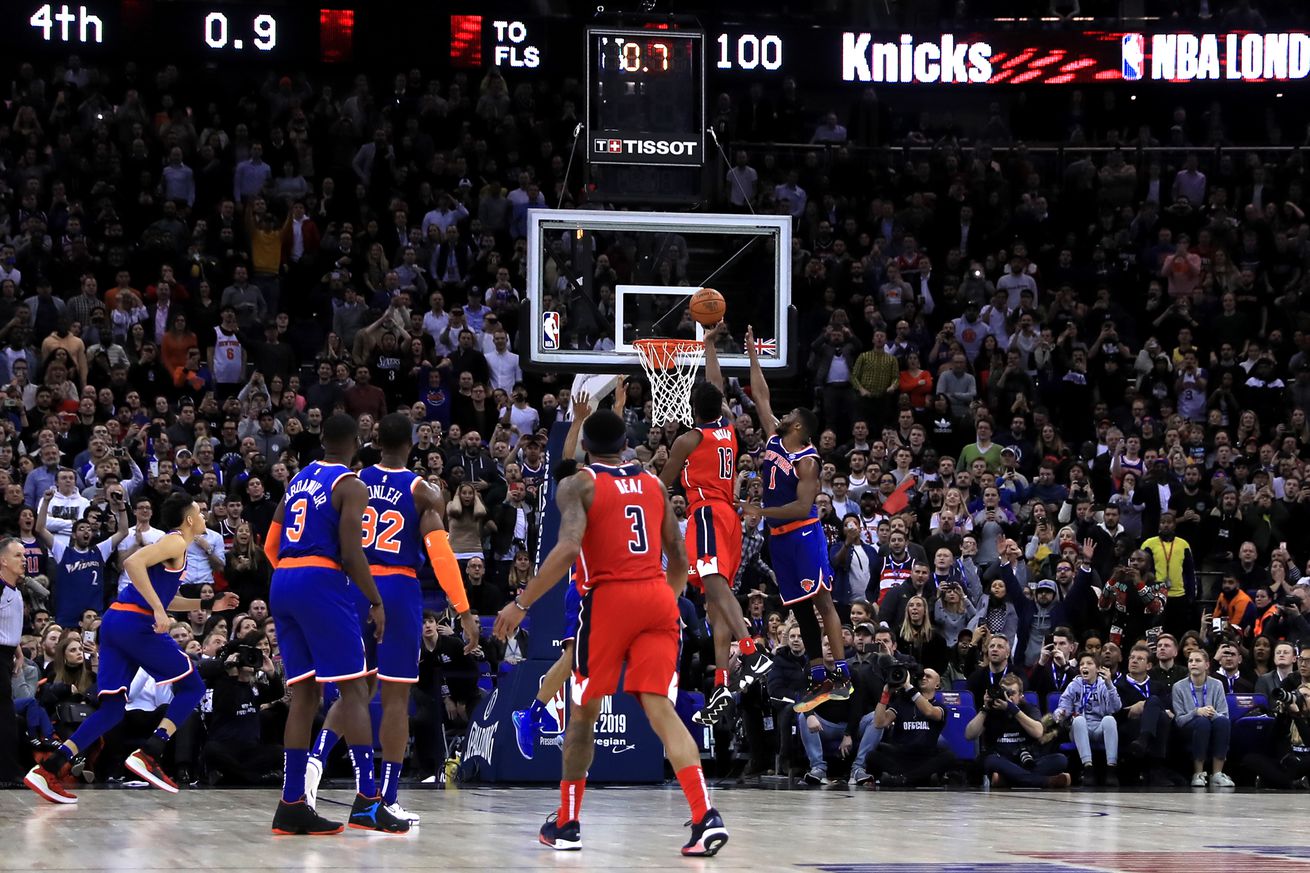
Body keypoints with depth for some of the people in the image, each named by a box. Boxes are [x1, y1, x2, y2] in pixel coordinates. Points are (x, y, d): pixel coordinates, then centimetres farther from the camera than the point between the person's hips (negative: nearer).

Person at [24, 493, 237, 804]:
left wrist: (208, 604, 33)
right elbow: (133, 562, -20)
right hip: (136, 622, -9)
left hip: (115, 622, 9)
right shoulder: (176, 542, -4)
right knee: (191, 688, 2)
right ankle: (148, 755, -10)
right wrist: (158, 609, -23)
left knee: (114, 707, 6)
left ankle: (49, 768, -5)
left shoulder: (174, 544, 25)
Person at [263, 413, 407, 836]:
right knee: (354, 689, -5)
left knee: (304, 694, 9)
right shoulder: (351, 486, -3)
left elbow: (271, 546, 20)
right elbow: (351, 552, -13)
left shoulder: (298, 480, 20)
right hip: (322, 584, -7)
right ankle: (367, 801, -13)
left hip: (282, 583, 7)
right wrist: (376, 602, -5)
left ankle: (292, 805, 5)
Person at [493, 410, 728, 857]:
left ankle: (566, 824, 20)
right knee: (660, 708, -4)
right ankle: (706, 817, -21)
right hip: (658, 597, 4)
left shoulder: (579, 485, 1)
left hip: (608, 600, -3)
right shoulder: (654, 484, 16)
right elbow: (679, 557, 18)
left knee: (584, 712, 12)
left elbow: (568, 548, -15)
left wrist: (521, 603, -12)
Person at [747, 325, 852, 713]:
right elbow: (760, 396, 16)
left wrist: (761, 512, -20)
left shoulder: (807, 460, -13)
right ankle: (818, 679, 8)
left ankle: (841, 674, -18)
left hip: (804, 534, -8)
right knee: (800, 608, 7)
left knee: (822, 601, -13)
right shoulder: (774, 438, 9)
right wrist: (752, 354, 16)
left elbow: (802, 507, -20)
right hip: (778, 537, 8)